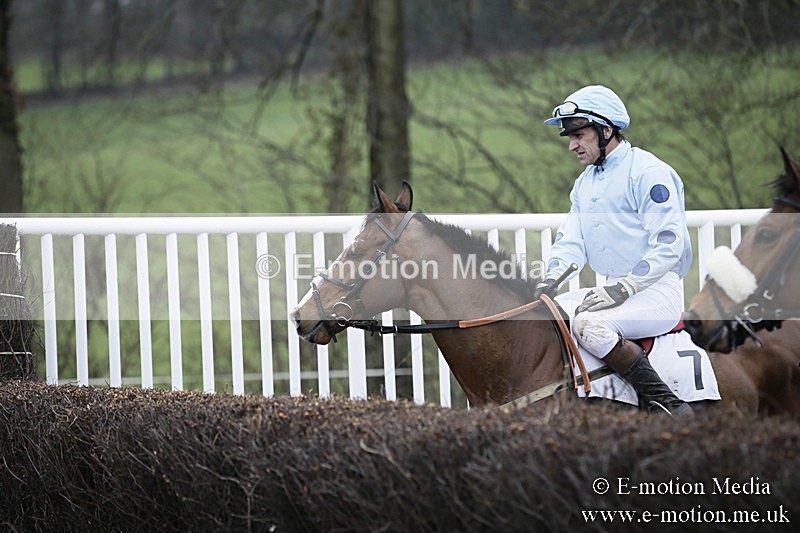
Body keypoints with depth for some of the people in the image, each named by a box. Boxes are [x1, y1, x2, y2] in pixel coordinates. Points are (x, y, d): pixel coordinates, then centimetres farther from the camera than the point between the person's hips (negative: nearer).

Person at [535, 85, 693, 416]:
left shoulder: (647, 172, -10)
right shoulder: (584, 183, 17)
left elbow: (668, 246, -17)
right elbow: (571, 240, 12)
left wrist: (622, 288, -24)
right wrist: (554, 277, -10)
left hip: (658, 292, -9)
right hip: (614, 292, 9)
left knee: (589, 325, -31)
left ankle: (670, 407, -28)